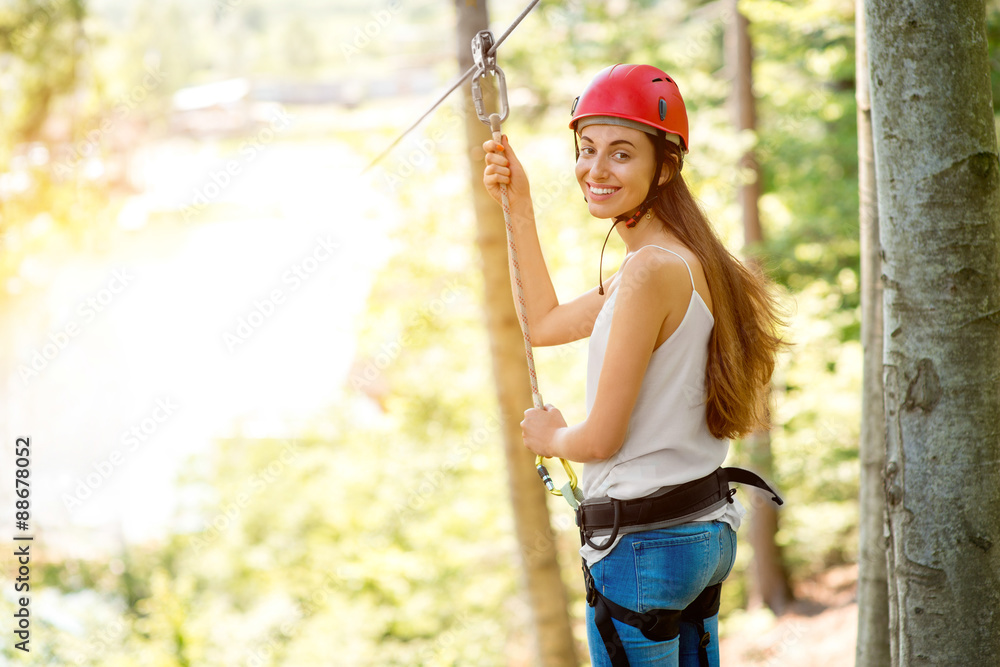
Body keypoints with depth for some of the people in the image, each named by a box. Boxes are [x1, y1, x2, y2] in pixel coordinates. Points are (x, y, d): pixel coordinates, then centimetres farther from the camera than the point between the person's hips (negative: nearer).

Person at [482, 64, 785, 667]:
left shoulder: (651, 271, -20)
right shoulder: (685, 261, 9)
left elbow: (601, 438, -18)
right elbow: (545, 323, 23)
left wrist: (550, 437, 4)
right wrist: (520, 205, 20)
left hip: (643, 545, -9)